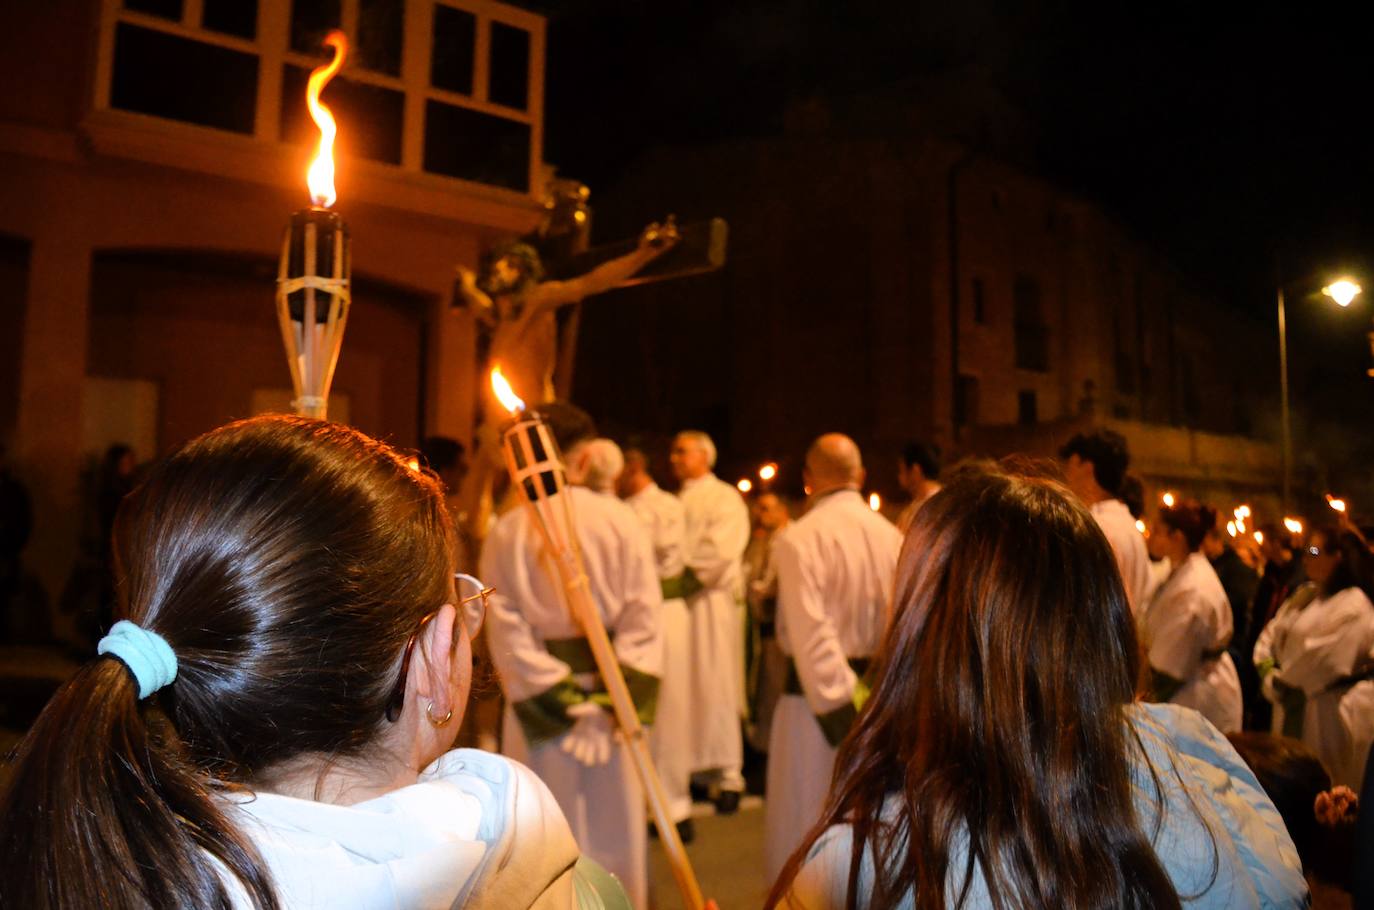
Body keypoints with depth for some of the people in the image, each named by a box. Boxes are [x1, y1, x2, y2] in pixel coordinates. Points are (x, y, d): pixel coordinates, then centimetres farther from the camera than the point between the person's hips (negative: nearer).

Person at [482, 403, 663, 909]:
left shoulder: (506, 532, -6)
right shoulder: (620, 521, -7)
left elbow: (506, 631, -11)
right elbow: (644, 618, -11)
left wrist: (553, 702, -9)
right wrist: (622, 697, -10)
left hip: (536, 704, 0)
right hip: (611, 697, 0)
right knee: (614, 823, 15)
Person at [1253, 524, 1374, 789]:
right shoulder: (1304, 596, 12)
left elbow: (1325, 657, -20)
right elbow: (1271, 633, 11)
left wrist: (1278, 681, -10)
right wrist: (1266, 667, -7)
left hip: (1329, 708, -8)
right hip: (1292, 703, 8)